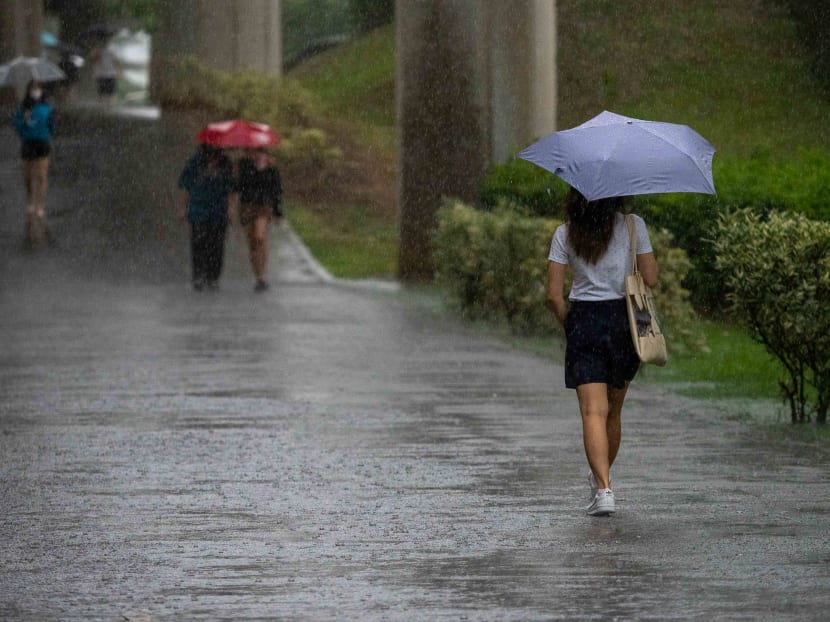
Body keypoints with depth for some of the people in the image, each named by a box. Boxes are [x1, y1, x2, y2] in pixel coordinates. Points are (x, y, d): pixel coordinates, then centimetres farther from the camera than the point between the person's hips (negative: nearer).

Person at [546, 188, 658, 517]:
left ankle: (604, 488, -23)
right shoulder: (632, 227, -2)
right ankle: (600, 477, 35)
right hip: (624, 318, 1)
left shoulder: (565, 234, -1)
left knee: (593, 411, -8)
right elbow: (651, 279, -1)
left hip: (583, 321, -1)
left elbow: (554, 295, -3)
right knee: (613, 409, 19)